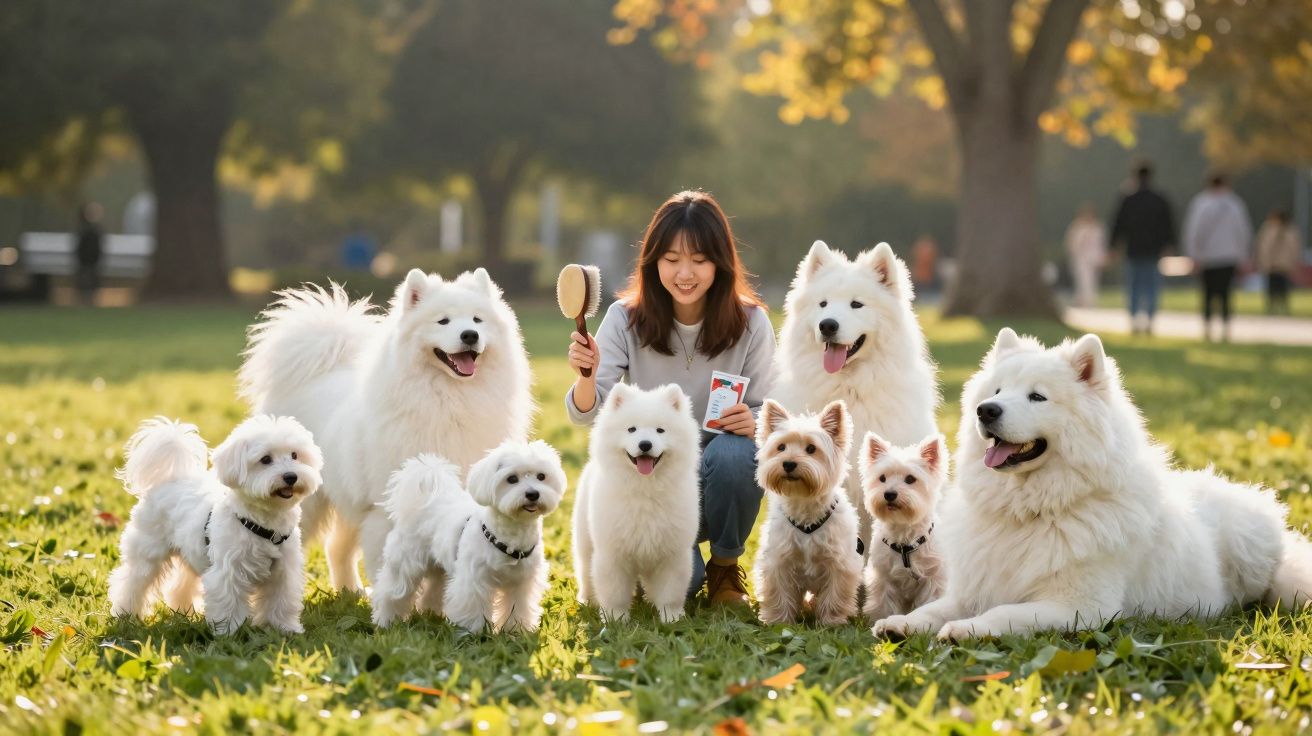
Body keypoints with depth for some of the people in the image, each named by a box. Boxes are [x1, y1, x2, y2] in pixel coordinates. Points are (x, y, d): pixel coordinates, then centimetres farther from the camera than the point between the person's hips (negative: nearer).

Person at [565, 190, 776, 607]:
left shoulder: (750, 323, -8)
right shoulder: (626, 319, -7)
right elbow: (586, 414, -13)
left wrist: (753, 424, -28)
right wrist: (586, 376, -36)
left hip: (721, 479, 1)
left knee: (734, 452, -35)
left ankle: (725, 569, -5)